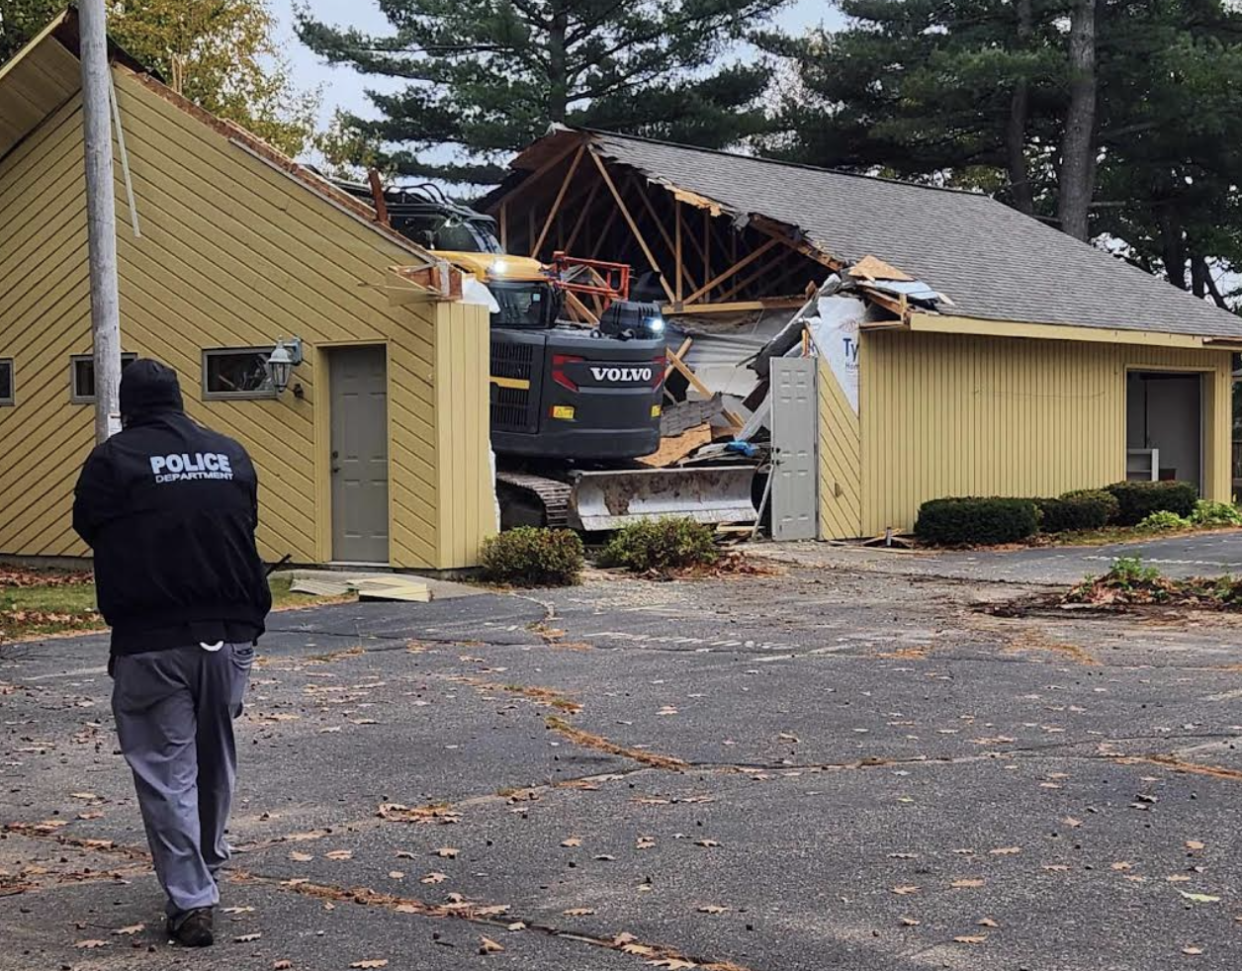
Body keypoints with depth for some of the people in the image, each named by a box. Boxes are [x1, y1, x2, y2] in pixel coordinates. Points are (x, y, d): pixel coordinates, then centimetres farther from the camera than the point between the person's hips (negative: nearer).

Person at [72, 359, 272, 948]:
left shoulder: (114, 458, -6)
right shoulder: (231, 454, 7)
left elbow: (88, 528, 5)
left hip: (152, 640, -4)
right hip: (230, 634, 5)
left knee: (166, 770, 1)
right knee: (216, 759, 20)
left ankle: (191, 900, -2)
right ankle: (207, 867, 36)